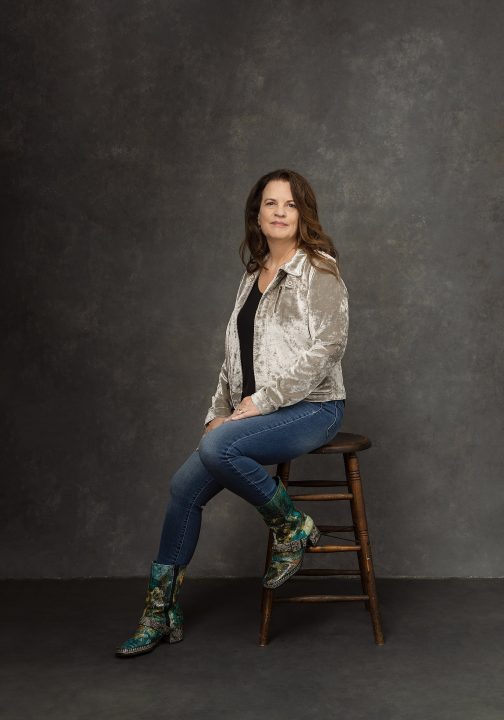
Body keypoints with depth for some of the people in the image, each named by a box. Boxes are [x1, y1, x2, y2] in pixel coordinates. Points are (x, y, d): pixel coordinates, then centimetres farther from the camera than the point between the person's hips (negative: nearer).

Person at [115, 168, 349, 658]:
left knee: (217, 449, -31)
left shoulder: (319, 268, -5)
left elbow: (328, 345, -15)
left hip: (313, 407, -7)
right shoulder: (253, 275, 17)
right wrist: (219, 412, 6)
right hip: (257, 412, 7)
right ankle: (161, 610, 4)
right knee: (185, 484, -8)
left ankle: (292, 526, -8)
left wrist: (262, 401, -17)